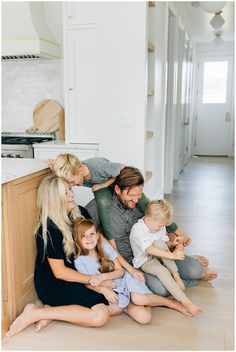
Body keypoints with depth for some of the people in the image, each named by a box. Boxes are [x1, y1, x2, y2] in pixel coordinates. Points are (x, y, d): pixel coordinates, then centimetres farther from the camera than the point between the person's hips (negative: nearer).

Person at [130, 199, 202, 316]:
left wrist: (172, 244, -16)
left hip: (157, 255, 6)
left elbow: (165, 243, 9)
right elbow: (150, 250, -33)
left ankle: (176, 275, -25)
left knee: (159, 243, -28)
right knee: (162, 271, -35)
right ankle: (184, 301, -35)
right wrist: (172, 255, -41)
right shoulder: (137, 230, -24)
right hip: (144, 261, -6)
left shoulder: (160, 227, -1)